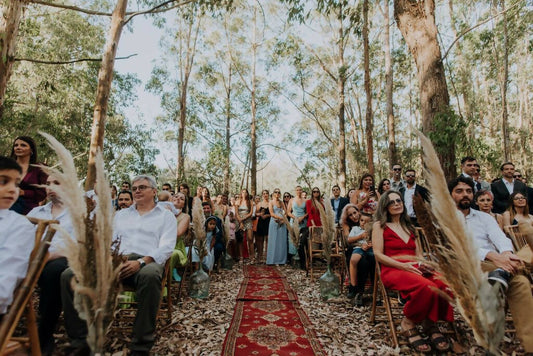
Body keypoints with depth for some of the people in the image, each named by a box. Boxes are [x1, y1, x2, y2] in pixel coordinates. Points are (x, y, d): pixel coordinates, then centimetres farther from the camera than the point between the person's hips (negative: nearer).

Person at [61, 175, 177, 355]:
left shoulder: (166, 216, 14)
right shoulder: (120, 214, 29)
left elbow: (166, 247, 0)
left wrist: (141, 262, -18)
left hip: (147, 262, -4)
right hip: (116, 261, 5)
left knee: (150, 275, -40)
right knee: (69, 275, -18)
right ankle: (80, 341, -8)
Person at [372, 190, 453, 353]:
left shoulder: (408, 226, 24)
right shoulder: (379, 225, 5)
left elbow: (418, 253, 21)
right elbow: (378, 255, -3)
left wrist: (423, 264, -2)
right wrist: (402, 265, -16)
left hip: (415, 269, 6)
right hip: (392, 271, -5)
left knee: (444, 284, -28)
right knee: (427, 287, -35)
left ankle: (430, 324, -6)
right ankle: (409, 323, -9)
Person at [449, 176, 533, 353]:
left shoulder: (484, 217, 20)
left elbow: (500, 238, 2)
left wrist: (507, 254, -22)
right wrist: (492, 256, -25)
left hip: (498, 261, 4)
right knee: (518, 280, -28)